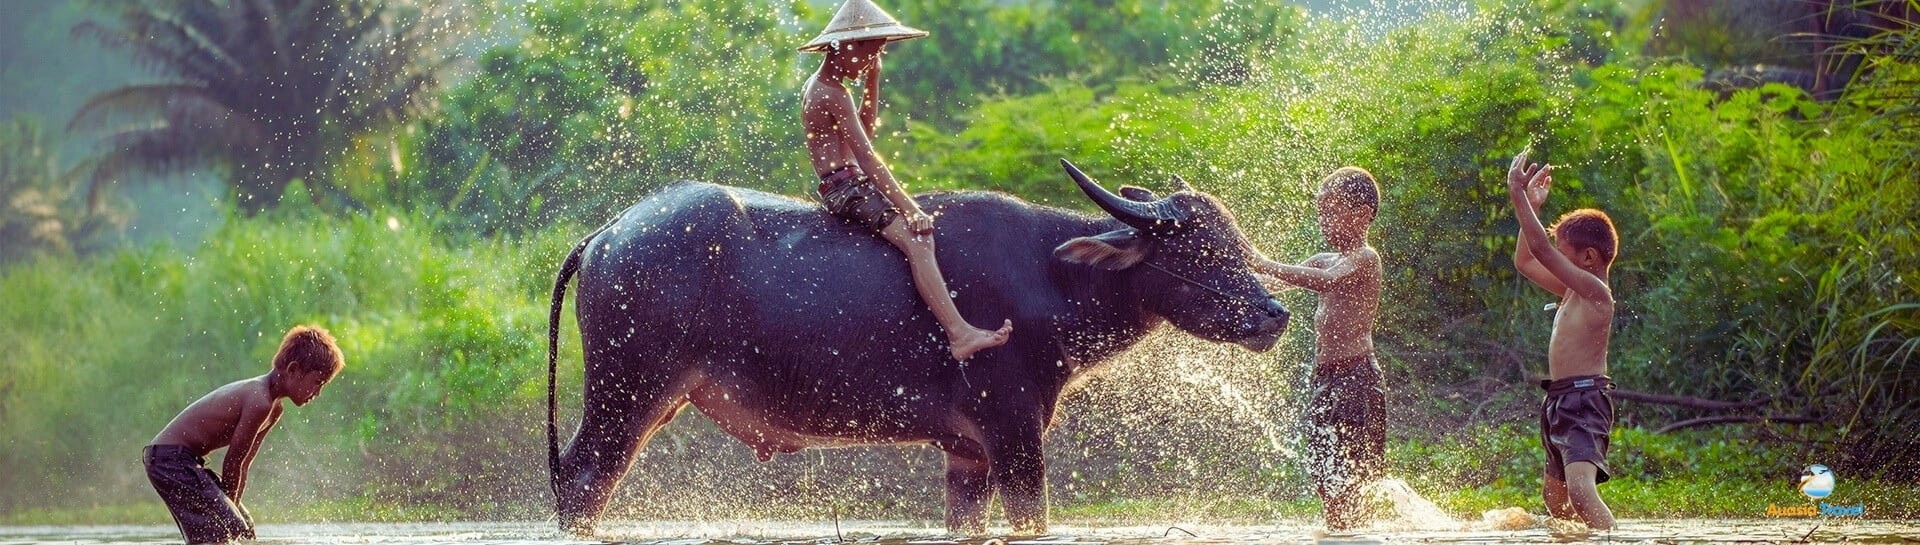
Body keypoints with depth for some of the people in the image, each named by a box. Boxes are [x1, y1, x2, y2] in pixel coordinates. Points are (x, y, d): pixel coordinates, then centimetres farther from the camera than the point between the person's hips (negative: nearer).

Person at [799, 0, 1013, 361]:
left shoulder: (816, 87, 15)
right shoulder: (834, 95, -15)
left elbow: (865, 131, 26)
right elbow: (867, 157, -22)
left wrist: (872, 82, 14)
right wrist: (909, 209, -24)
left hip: (841, 189, 11)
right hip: (849, 188, -11)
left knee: (921, 232, 17)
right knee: (916, 240, -26)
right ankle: (959, 334, -40)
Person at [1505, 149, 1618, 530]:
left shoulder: (1594, 291, -12)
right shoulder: (1573, 291, 16)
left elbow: (1540, 249, -20)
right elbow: (1525, 261, 27)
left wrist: (1519, 195, -14)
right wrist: (1532, 206, 20)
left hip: (1585, 401, -11)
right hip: (1562, 401, 11)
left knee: (1580, 489, -29)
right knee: (1555, 498, 19)